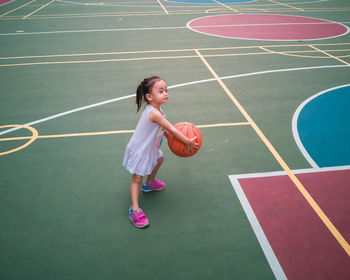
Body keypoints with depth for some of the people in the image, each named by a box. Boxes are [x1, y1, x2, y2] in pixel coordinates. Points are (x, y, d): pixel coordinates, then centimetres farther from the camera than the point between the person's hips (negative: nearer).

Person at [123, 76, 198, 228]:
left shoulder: (156, 110, -4)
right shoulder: (154, 113, -34)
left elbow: (164, 129, 8)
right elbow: (171, 129, -29)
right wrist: (188, 141, -21)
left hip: (149, 147, 10)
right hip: (139, 151, -10)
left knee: (159, 159, 32)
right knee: (137, 178, -6)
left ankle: (149, 183, 54)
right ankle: (134, 210, -1)